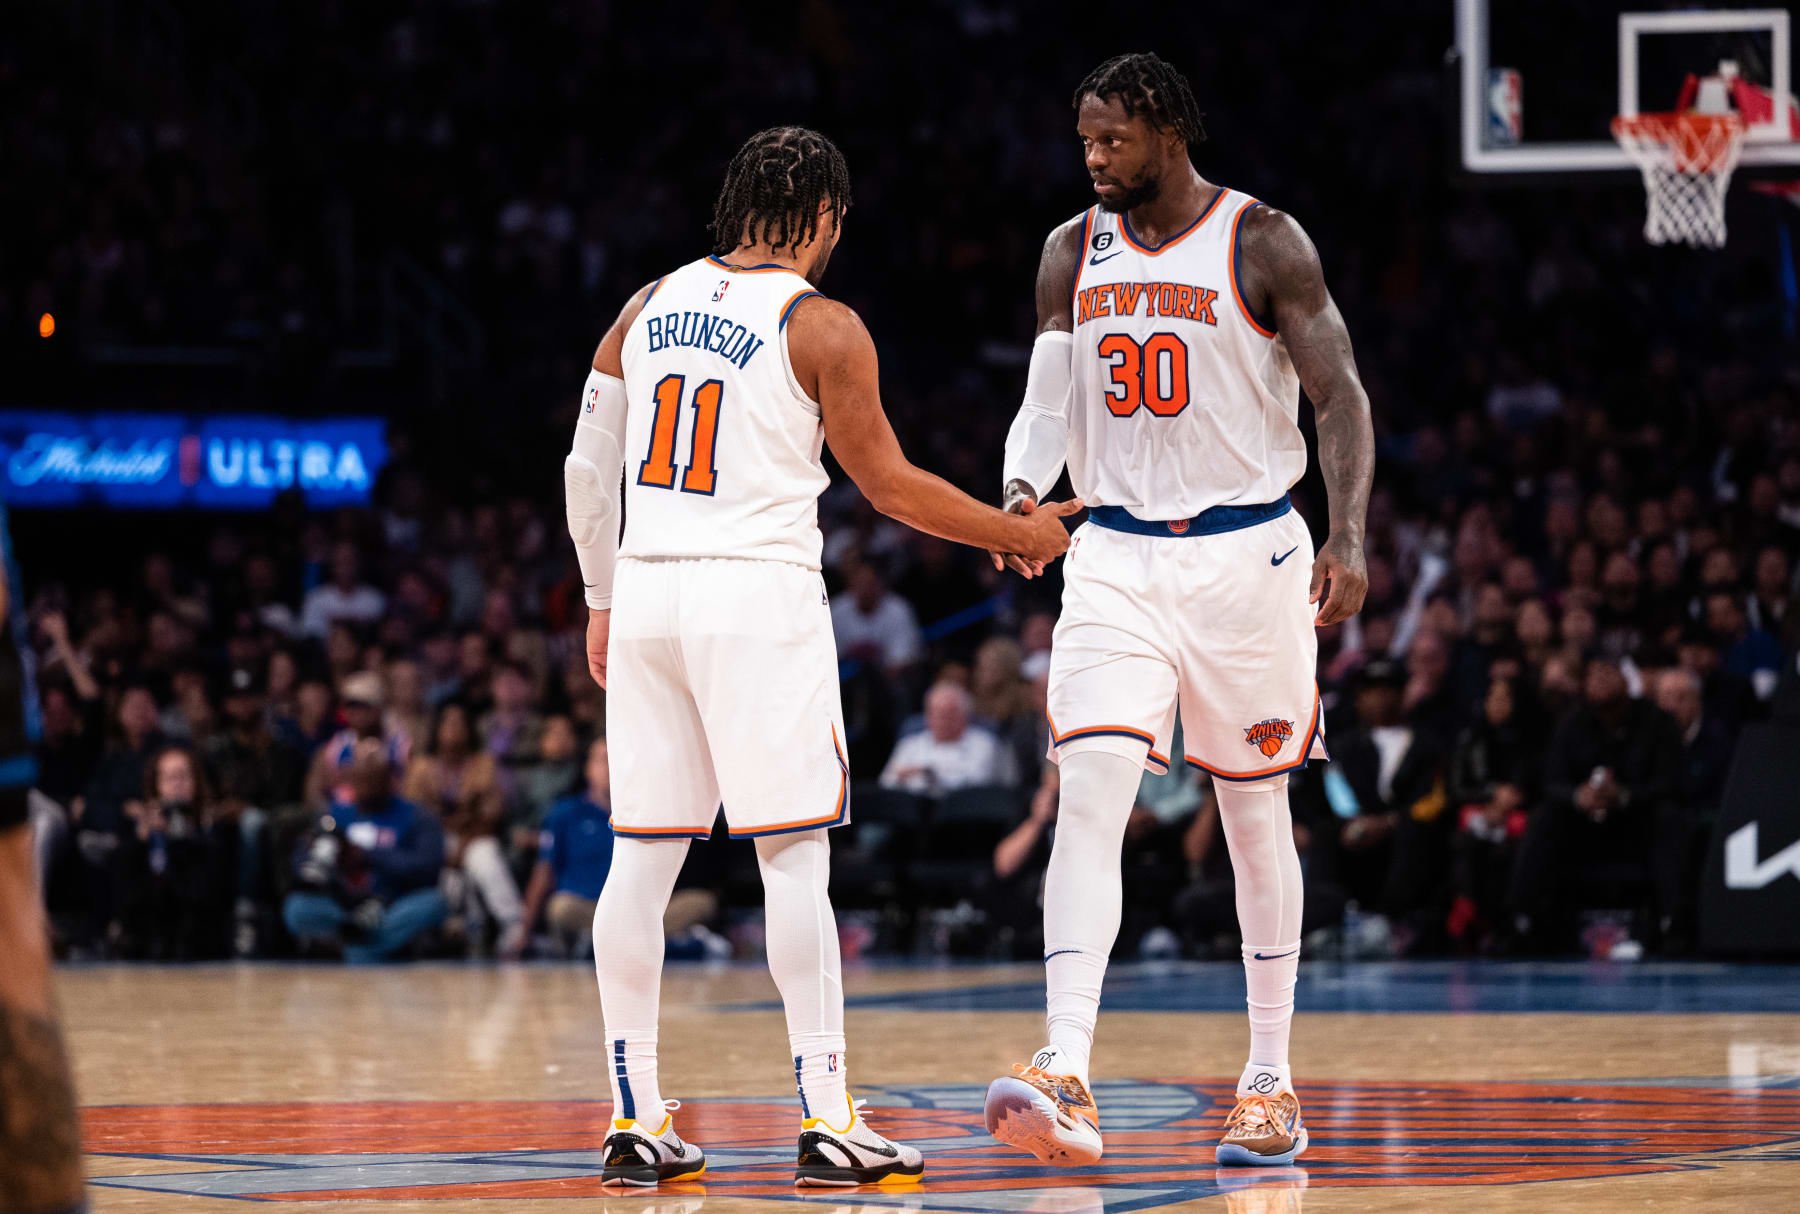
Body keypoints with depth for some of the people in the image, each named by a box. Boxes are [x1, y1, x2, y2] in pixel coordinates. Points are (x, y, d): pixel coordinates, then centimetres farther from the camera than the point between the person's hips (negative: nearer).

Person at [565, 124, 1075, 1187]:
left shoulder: (647, 309, 11)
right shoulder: (822, 327, -4)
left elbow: (588, 470, 14)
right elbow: (889, 483, 0)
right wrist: (1021, 536, 12)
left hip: (646, 586, 5)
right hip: (761, 594, -5)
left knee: (644, 855, 7)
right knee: (794, 857, -2)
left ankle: (636, 1121, 8)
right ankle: (826, 1119, -4)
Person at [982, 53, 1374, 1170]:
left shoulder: (1263, 244, -6)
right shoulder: (1074, 253, 7)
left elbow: (1340, 397, -7)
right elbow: (1048, 402, 11)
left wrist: (1350, 537, -19)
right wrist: (1023, 492, -11)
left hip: (1246, 552, -3)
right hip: (1117, 554, 3)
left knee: (1257, 812, 7)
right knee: (1090, 793, -14)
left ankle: (1272, 1083, 17)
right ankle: (1067, 1080, -23)